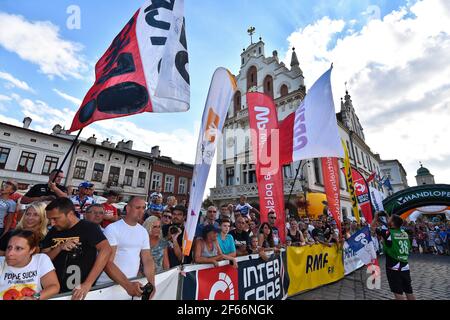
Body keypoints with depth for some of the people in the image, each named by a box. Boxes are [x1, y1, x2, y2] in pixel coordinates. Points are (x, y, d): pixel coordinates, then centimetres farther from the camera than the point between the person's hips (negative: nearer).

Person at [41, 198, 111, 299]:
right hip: (56, 290, 5)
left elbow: (106, 250, -26)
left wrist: (87, 284, -30)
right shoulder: (53, 232, 4)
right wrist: (59, 248, -14)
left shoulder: (88, 227, -15)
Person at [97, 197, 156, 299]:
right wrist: (127, 285, -26)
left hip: (132, 284, 5)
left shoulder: (143, 231, 3)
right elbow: (107, 262, -19)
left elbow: (148, 260, 3)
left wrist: (151, 282, -12)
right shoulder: (112, 229, -14)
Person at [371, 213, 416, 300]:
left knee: (398, 293, 2)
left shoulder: (388, 233, -15)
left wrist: (376, 216, 11)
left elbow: (372, 226, -3)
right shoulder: (405, 233, 2)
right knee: (409, 292, 16)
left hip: (394, 268, -6)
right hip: (405, 267, 6)